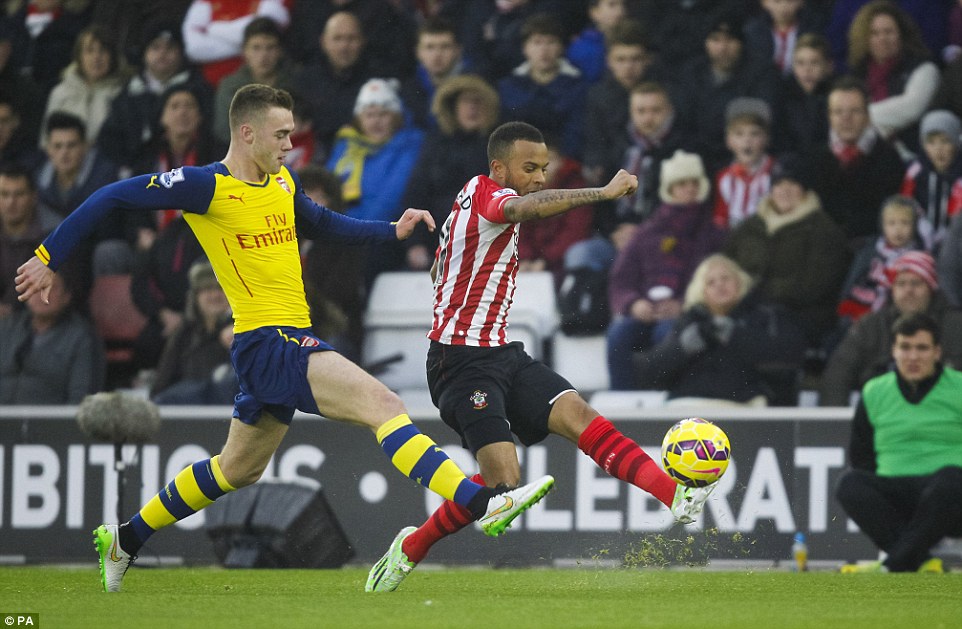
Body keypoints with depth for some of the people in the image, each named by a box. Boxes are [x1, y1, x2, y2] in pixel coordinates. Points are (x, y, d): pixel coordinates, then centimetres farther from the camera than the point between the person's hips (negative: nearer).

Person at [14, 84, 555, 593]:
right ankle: (482, 504, -34)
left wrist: (393, 231, 18)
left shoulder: (282, 181, 12)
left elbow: (322, 223, 31)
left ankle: (125, 538, 37)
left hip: (291, 340, 10)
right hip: (266, 338, -10)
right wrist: (50, 260, -3)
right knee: (383, 404, -24)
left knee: (238, 469, 23)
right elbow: (112, 198, -5)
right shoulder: (207, 186, -11)